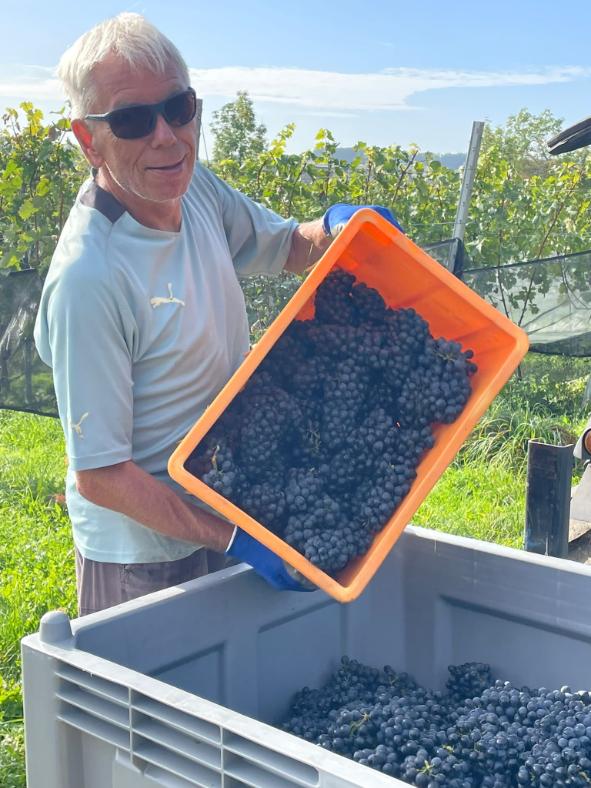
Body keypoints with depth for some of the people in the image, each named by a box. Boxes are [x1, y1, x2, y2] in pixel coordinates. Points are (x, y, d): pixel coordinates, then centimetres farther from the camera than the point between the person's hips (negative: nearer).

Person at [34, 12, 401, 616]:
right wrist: (231, 538, -26)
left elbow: (284, 245, 13)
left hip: (225, 510, 8)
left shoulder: (194, 187, -7)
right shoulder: (88, 278, -29)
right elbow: (99, 474, -24)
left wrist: (335, 228, -8)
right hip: (142, 555, -7)